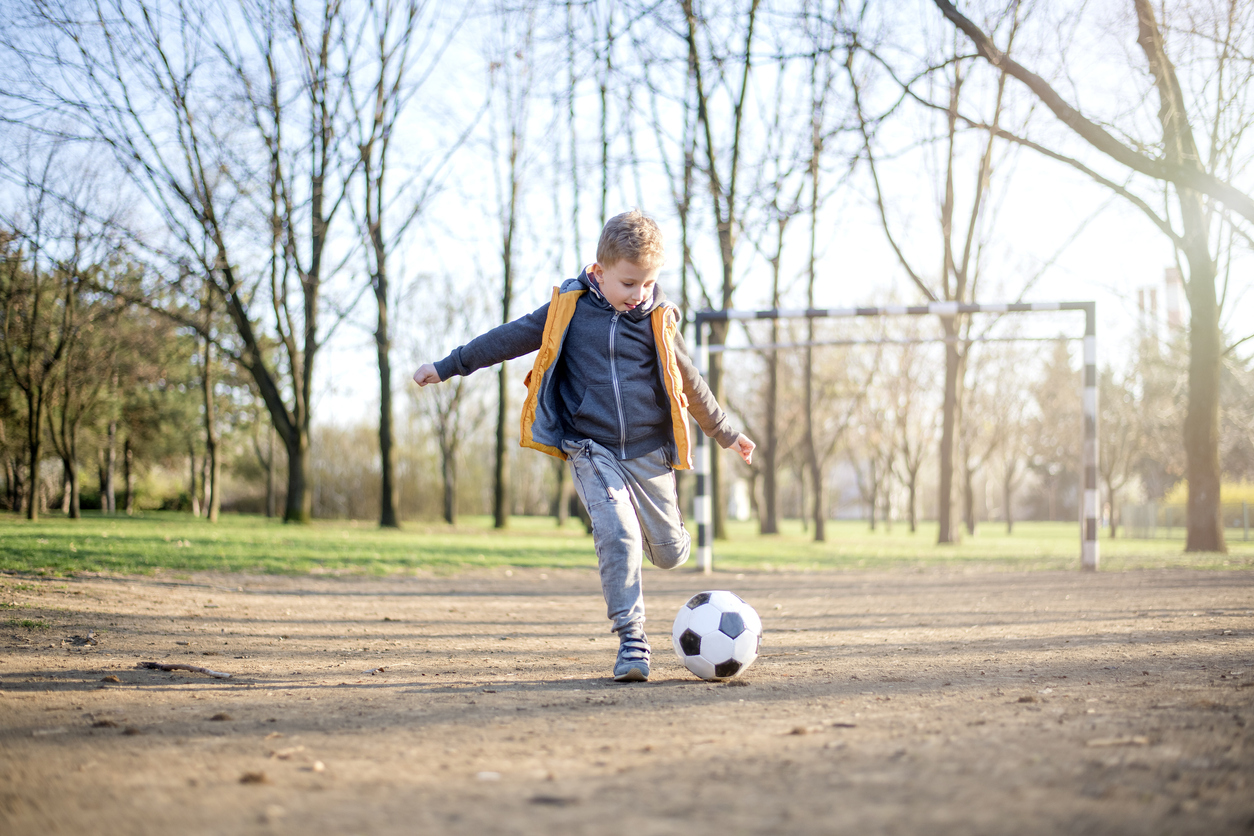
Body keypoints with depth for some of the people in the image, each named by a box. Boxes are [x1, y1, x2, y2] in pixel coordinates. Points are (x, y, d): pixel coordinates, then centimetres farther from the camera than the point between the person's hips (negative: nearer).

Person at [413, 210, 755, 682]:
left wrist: (726, 434, 23)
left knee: (669, 551, 5)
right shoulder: (569, 308, 0)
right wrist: (448, 366, 10)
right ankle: (631, 637, -12)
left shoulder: (658, 319, 4)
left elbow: (688, 382, 15)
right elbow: (512, 337, 8)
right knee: (617, 535, -20)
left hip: (649, 452, 2)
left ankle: (671, 541, 43)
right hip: (591, 450, -2)